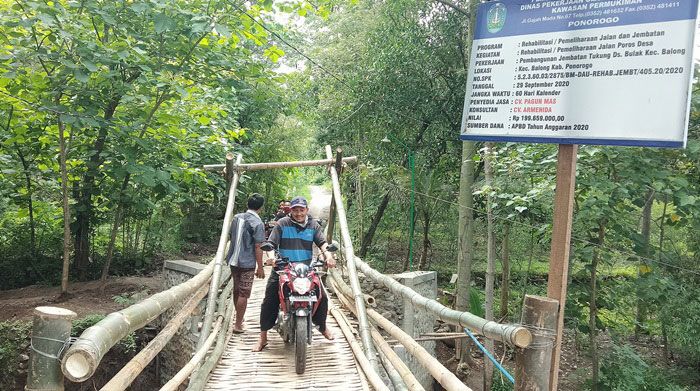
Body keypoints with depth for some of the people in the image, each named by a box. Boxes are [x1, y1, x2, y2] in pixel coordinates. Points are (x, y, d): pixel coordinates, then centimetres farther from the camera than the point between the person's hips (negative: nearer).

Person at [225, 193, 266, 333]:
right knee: (243, 294, -1)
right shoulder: (257, 223, -14)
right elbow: (258, 247, -15)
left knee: (236, 291, 18)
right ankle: (238, 325, 2)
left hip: (233, 261, 7)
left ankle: (239, 318, 34)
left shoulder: (236, 218, 6)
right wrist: (260, 267, -9)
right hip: (247, 264, -7)